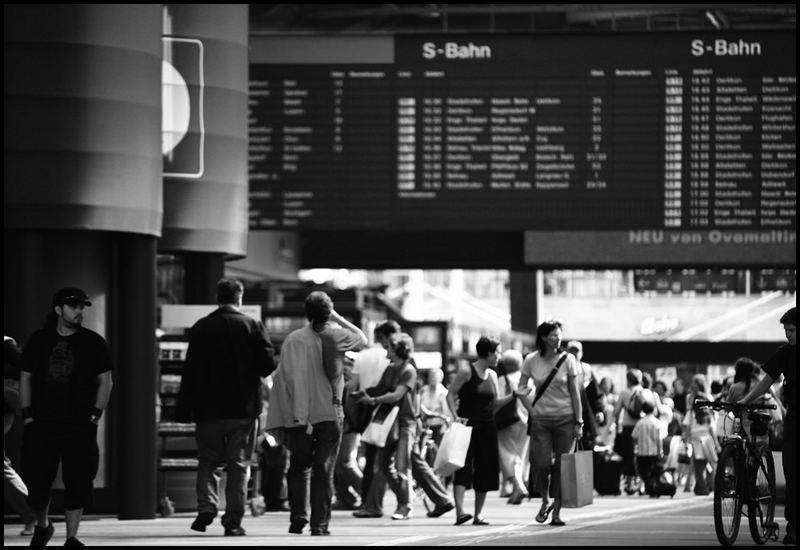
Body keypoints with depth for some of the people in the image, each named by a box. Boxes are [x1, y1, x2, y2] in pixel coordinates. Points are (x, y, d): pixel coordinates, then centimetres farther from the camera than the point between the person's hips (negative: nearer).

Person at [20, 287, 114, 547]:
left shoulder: (93, 342, 4)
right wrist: (27, 414, 2)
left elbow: (106, 381, 6)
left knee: (78, 482, -5)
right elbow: (25, 379, 11)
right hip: (42, 424, 1)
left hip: (80, 426, -1)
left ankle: (71, 537, 1)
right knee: (36, 479, 0)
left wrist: (95, 414, -4)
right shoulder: (38, 341, 7)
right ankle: (42, 526, 25)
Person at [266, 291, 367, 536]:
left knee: (298, 467, 14)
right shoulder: (336, 336, -4)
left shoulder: (293, 339, -5)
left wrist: (280, 419, -1)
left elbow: (283, 378, -6)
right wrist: (339, 319, 16)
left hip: (299, 416, 0)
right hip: (330, 413, 0)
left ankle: (297, 519, 5)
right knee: (324, 470, 3)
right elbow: (362, 339, 17)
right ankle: (320, 524, -1)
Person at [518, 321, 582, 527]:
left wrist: (579, 422, -4)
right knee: (541, 462, -11)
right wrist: (530, 410, -1)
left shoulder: (567, 360, -3)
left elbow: (575, 393, -1)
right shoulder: (531, 360, -1)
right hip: (541, 419, 1)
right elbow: (521, 388, 11)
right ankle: (545, 501, 15)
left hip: (565, 418, 0)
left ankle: (557, 511, 9)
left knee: (562, 466, -1)